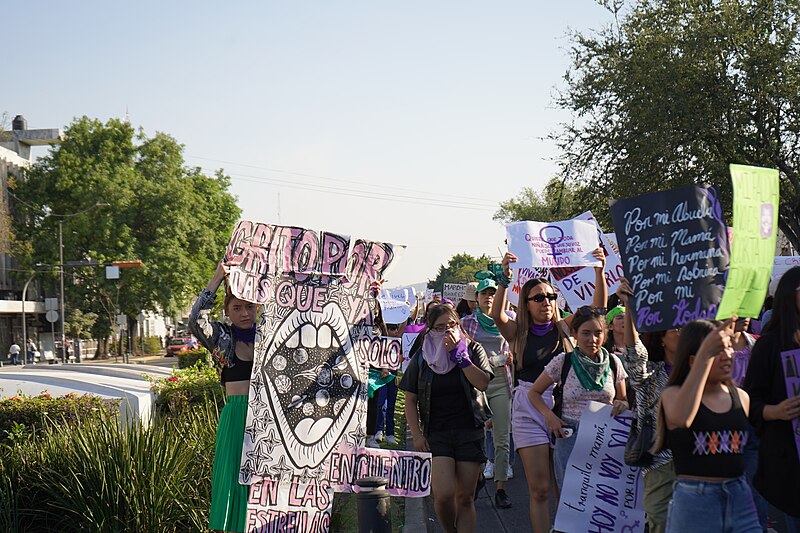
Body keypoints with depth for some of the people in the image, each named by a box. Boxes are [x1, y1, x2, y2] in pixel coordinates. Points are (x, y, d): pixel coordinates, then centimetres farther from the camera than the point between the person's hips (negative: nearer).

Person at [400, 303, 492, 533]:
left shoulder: (473, 350, 4)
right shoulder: (421, 357, 5)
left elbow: (482, 383, -13)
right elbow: (410, 401, 7)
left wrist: (460, 354, -15)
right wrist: (417, 435, -3)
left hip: (470, 432, 1)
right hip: (436, 434, -1)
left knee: (465, 498, 2)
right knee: (444, 495, -14)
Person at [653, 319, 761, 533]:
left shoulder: (741, 397, 10)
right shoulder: (674, 394, -3)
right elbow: (682, 418, -29)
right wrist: (706, 355, -29)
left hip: (741, 499, 4)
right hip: (693, 503, -4)